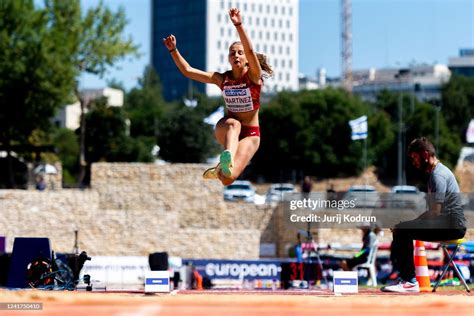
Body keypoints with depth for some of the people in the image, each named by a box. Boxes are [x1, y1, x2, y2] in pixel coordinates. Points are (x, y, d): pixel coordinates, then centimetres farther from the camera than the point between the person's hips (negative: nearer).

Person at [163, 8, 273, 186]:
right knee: (234, 124, -39)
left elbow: (250, 51, -32)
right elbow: (187, 71, 0)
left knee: (228, 179, -23)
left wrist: (238, 25, -45)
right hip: (225, 130, 2)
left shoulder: (254, 76, -12)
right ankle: (227, 158, -61)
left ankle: (217, 171, 10)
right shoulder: (222, 79, -1)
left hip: (250, 134, -2)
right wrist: (173, 50, -14)